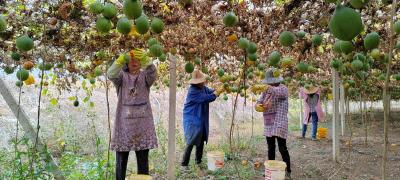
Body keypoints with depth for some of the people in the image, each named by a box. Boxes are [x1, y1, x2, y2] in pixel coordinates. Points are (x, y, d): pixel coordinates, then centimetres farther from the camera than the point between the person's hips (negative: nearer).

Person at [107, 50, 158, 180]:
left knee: (143, 162, 7)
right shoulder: (121, 76, 2)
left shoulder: (145, 76, 4)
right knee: (121, 161, 8)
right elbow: (111, 74, -21)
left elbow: (153, 72, -19)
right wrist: (121, 59, -39)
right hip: (124, 124, 0)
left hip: (143, 124, 1)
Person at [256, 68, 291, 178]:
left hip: (279, 124, -6)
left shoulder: (283, 88, -8)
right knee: (270, 148, 14)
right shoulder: (266, 91, 12)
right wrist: (259, 105, -16)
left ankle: (288, 171, 5)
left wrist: (267, 87, -49)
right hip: (268, 124, 6)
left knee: (282, 148, -5)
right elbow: (258, 103, 9)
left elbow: (277, 92, -32)